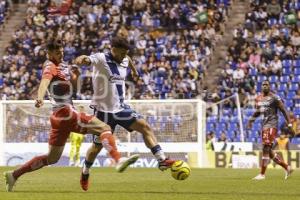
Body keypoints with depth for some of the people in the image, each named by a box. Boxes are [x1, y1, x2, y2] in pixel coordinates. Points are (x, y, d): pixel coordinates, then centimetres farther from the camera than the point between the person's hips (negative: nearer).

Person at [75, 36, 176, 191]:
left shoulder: (124, 61, 6)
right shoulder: (101, 59, -14)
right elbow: (88, 60, -36)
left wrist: (134, 71, 49)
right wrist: (82, 60, -60)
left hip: (121, 108, 6)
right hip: (104, 110, -6)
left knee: (145, 127, -11)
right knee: (98, 145, 4)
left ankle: (162, 160, -14)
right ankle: (85, 173, 28)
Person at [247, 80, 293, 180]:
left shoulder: (274, 98, -7)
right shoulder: (259, 98, 14)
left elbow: (283, 111, -6)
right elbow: (257, 112, 26)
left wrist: (289, 123, -9)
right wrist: (251, 119, 9)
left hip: (272, 125, -8)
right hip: (264, 125, 8)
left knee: (266, 149, -13)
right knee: (269, 151, 10)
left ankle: (262, 174, -10)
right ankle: (287, 167, 22)